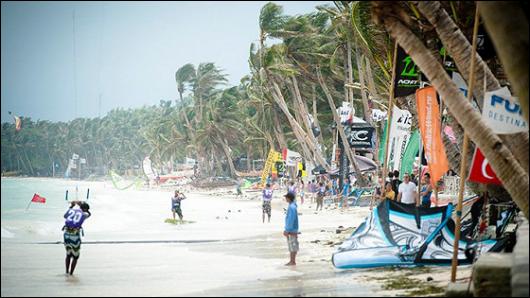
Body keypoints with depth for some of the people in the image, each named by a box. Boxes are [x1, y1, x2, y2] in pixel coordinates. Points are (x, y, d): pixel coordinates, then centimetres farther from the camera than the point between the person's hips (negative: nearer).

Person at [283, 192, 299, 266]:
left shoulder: (291, 207, -20)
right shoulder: (292, 206, 11)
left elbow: (291, 220, -22)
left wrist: (287, 230, -19)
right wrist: (286, 229, 21)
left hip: (292, 230, -10)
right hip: (291, 230, 10)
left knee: (292, 246, -4)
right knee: (291, 246, 13)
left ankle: (293, 261, 1)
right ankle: (292, 261, 18)